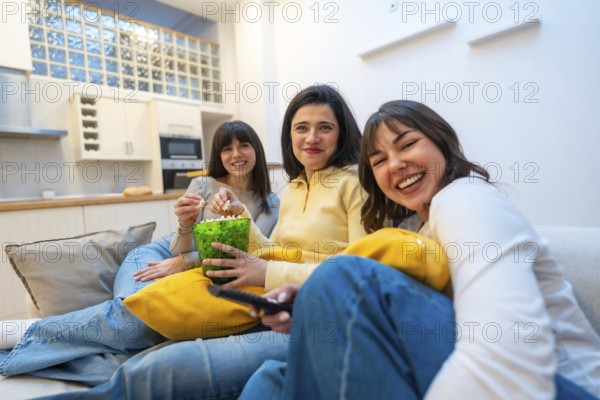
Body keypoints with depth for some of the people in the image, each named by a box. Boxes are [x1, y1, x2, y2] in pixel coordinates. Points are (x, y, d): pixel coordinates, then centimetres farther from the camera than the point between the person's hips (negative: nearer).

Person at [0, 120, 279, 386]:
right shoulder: (202, 185, 3)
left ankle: (24, 348, -14)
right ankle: (25, 332, -13)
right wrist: (185, 225, -24)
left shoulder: (270, 203, 4)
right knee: (135, 320, -35)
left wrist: (183, 262, -16)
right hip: (159, 256, 0)